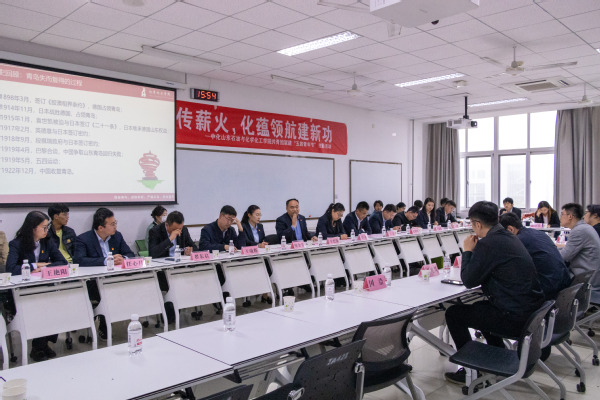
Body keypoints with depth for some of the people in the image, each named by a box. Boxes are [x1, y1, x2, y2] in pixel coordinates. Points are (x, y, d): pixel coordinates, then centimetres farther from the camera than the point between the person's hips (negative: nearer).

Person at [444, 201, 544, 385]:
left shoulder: (488, 243, -20)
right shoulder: (509, 237, 9)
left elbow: (469, 281, -11)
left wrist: (468, 251, 0)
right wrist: (474, 252, 14)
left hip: (514, 318, -10)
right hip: (531, 310, 10)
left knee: (453, 313, 3)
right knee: (480, 306, 32)